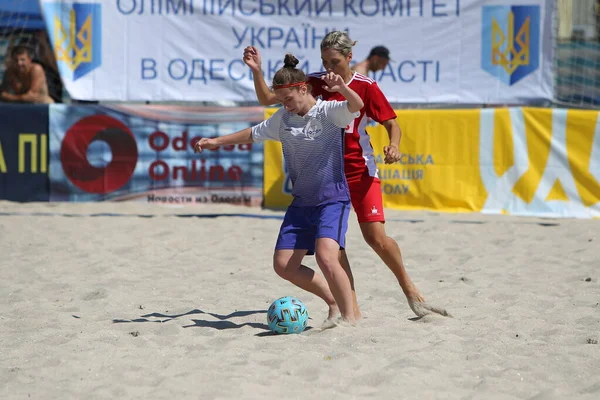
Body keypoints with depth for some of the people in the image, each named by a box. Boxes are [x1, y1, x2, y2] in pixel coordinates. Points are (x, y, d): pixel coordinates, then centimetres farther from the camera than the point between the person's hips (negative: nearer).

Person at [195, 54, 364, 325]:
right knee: (283, 265, 5)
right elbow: (254, 134, 26)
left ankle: (349, 316, -15)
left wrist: (342, 88, -51)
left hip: (332, 200, -8)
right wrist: (217, 142, 28)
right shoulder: (282, 119, 9)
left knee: (325, 256, -28)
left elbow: (357, 106, -31)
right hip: (301, 202, 8)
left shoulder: (328, 113, -11)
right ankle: (334, 302, 21)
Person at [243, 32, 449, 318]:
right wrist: (257, 71, -12)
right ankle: (351, 309, -1)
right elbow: (267, 99, 4)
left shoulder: (365, 86, -6)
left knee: (376, 236, -10)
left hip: (360, 171, -3)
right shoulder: (314, 83, 1)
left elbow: (391, 123, -2)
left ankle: (410, 290, 12)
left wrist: (393, 146, -23)